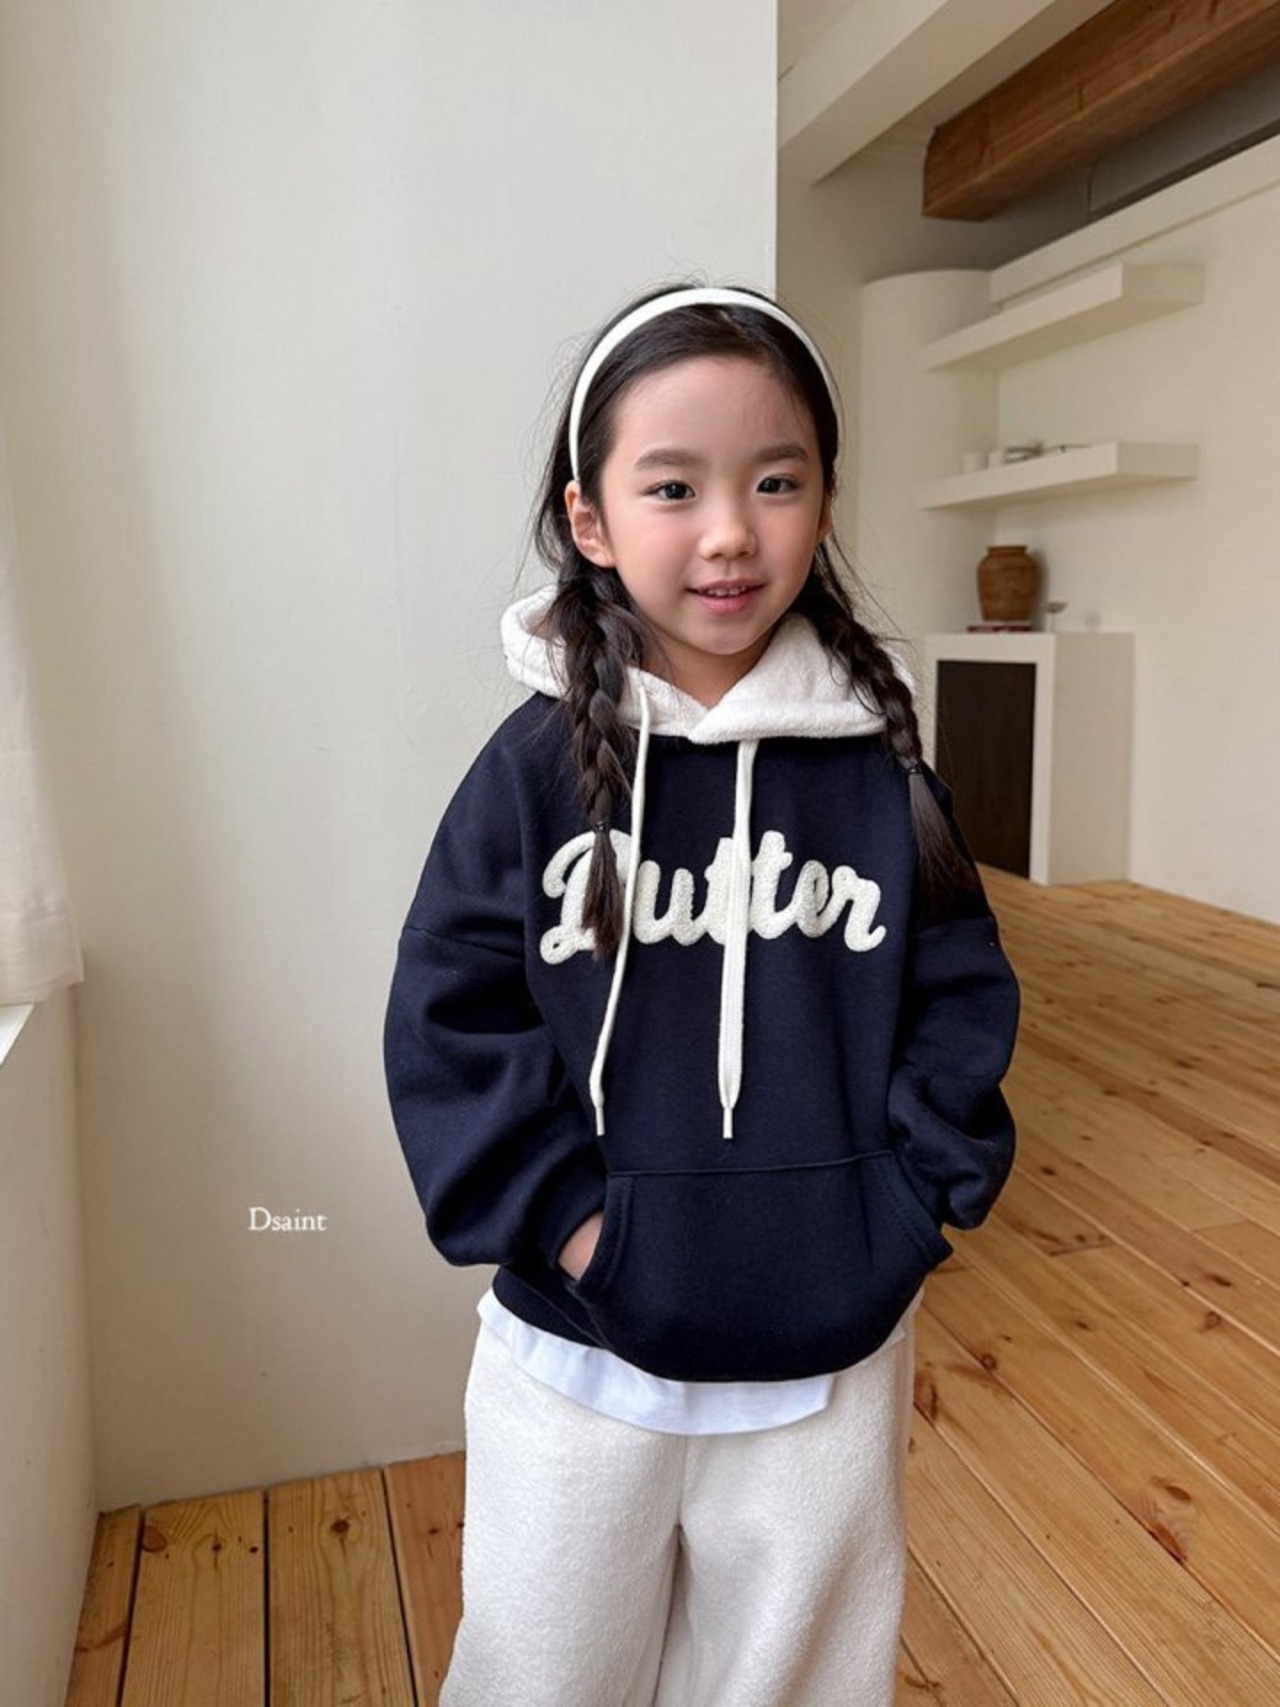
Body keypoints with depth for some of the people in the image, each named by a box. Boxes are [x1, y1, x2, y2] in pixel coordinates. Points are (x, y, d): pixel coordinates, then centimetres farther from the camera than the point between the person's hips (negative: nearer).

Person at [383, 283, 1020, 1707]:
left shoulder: (874, 764, -6)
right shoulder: (540, 763, -11)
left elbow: (962, 1002, 0)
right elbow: (447, 1019, -9)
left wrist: (908, 1205, -8)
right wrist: (561, 1217, -15)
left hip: (830, 1362, 2)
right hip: (585, 1354, -1)